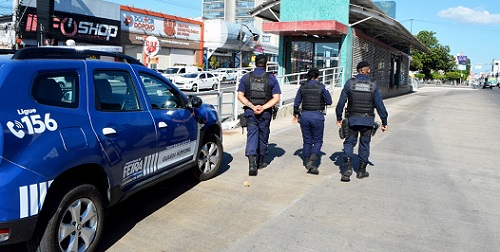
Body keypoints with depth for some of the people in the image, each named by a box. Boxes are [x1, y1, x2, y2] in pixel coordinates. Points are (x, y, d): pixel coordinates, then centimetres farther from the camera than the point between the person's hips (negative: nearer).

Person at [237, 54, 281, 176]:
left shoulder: (246, 77, 1)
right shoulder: (271, 78, -2)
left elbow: (240, 96, -6)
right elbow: (276, 98, -9)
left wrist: (252, 106, -12)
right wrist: (263, 107, -15)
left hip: (250, 112, 0)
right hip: (265, 113, 0)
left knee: (252, 135, 0)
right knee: (263, 136, 15)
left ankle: (252, 163, -18)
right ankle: (260, 162, 28)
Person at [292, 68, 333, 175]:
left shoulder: (303, 87, 1)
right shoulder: (321, 87, -8)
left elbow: (296, 103, 5)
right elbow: (329, 102, -2)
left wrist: (295, 115, 19)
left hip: (305, 115, 3)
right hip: (317, 116, -3)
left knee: (307, 141, 15)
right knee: (318, 141, 8)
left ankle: (308, 163, 23)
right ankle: (312, 162, -9)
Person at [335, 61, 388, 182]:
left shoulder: (349, 83, -3)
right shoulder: (373, 85, -3)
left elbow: (341, 102, -2)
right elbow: (379, 105, -2)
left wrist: (339, 118, 8)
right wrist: (384, 122, 5)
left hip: (352, 119, 0)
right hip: (367, 120, 0)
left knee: (349, 142, 9)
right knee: (364, 143, 12)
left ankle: (348, 166, -8)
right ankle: (362, 170, 19)